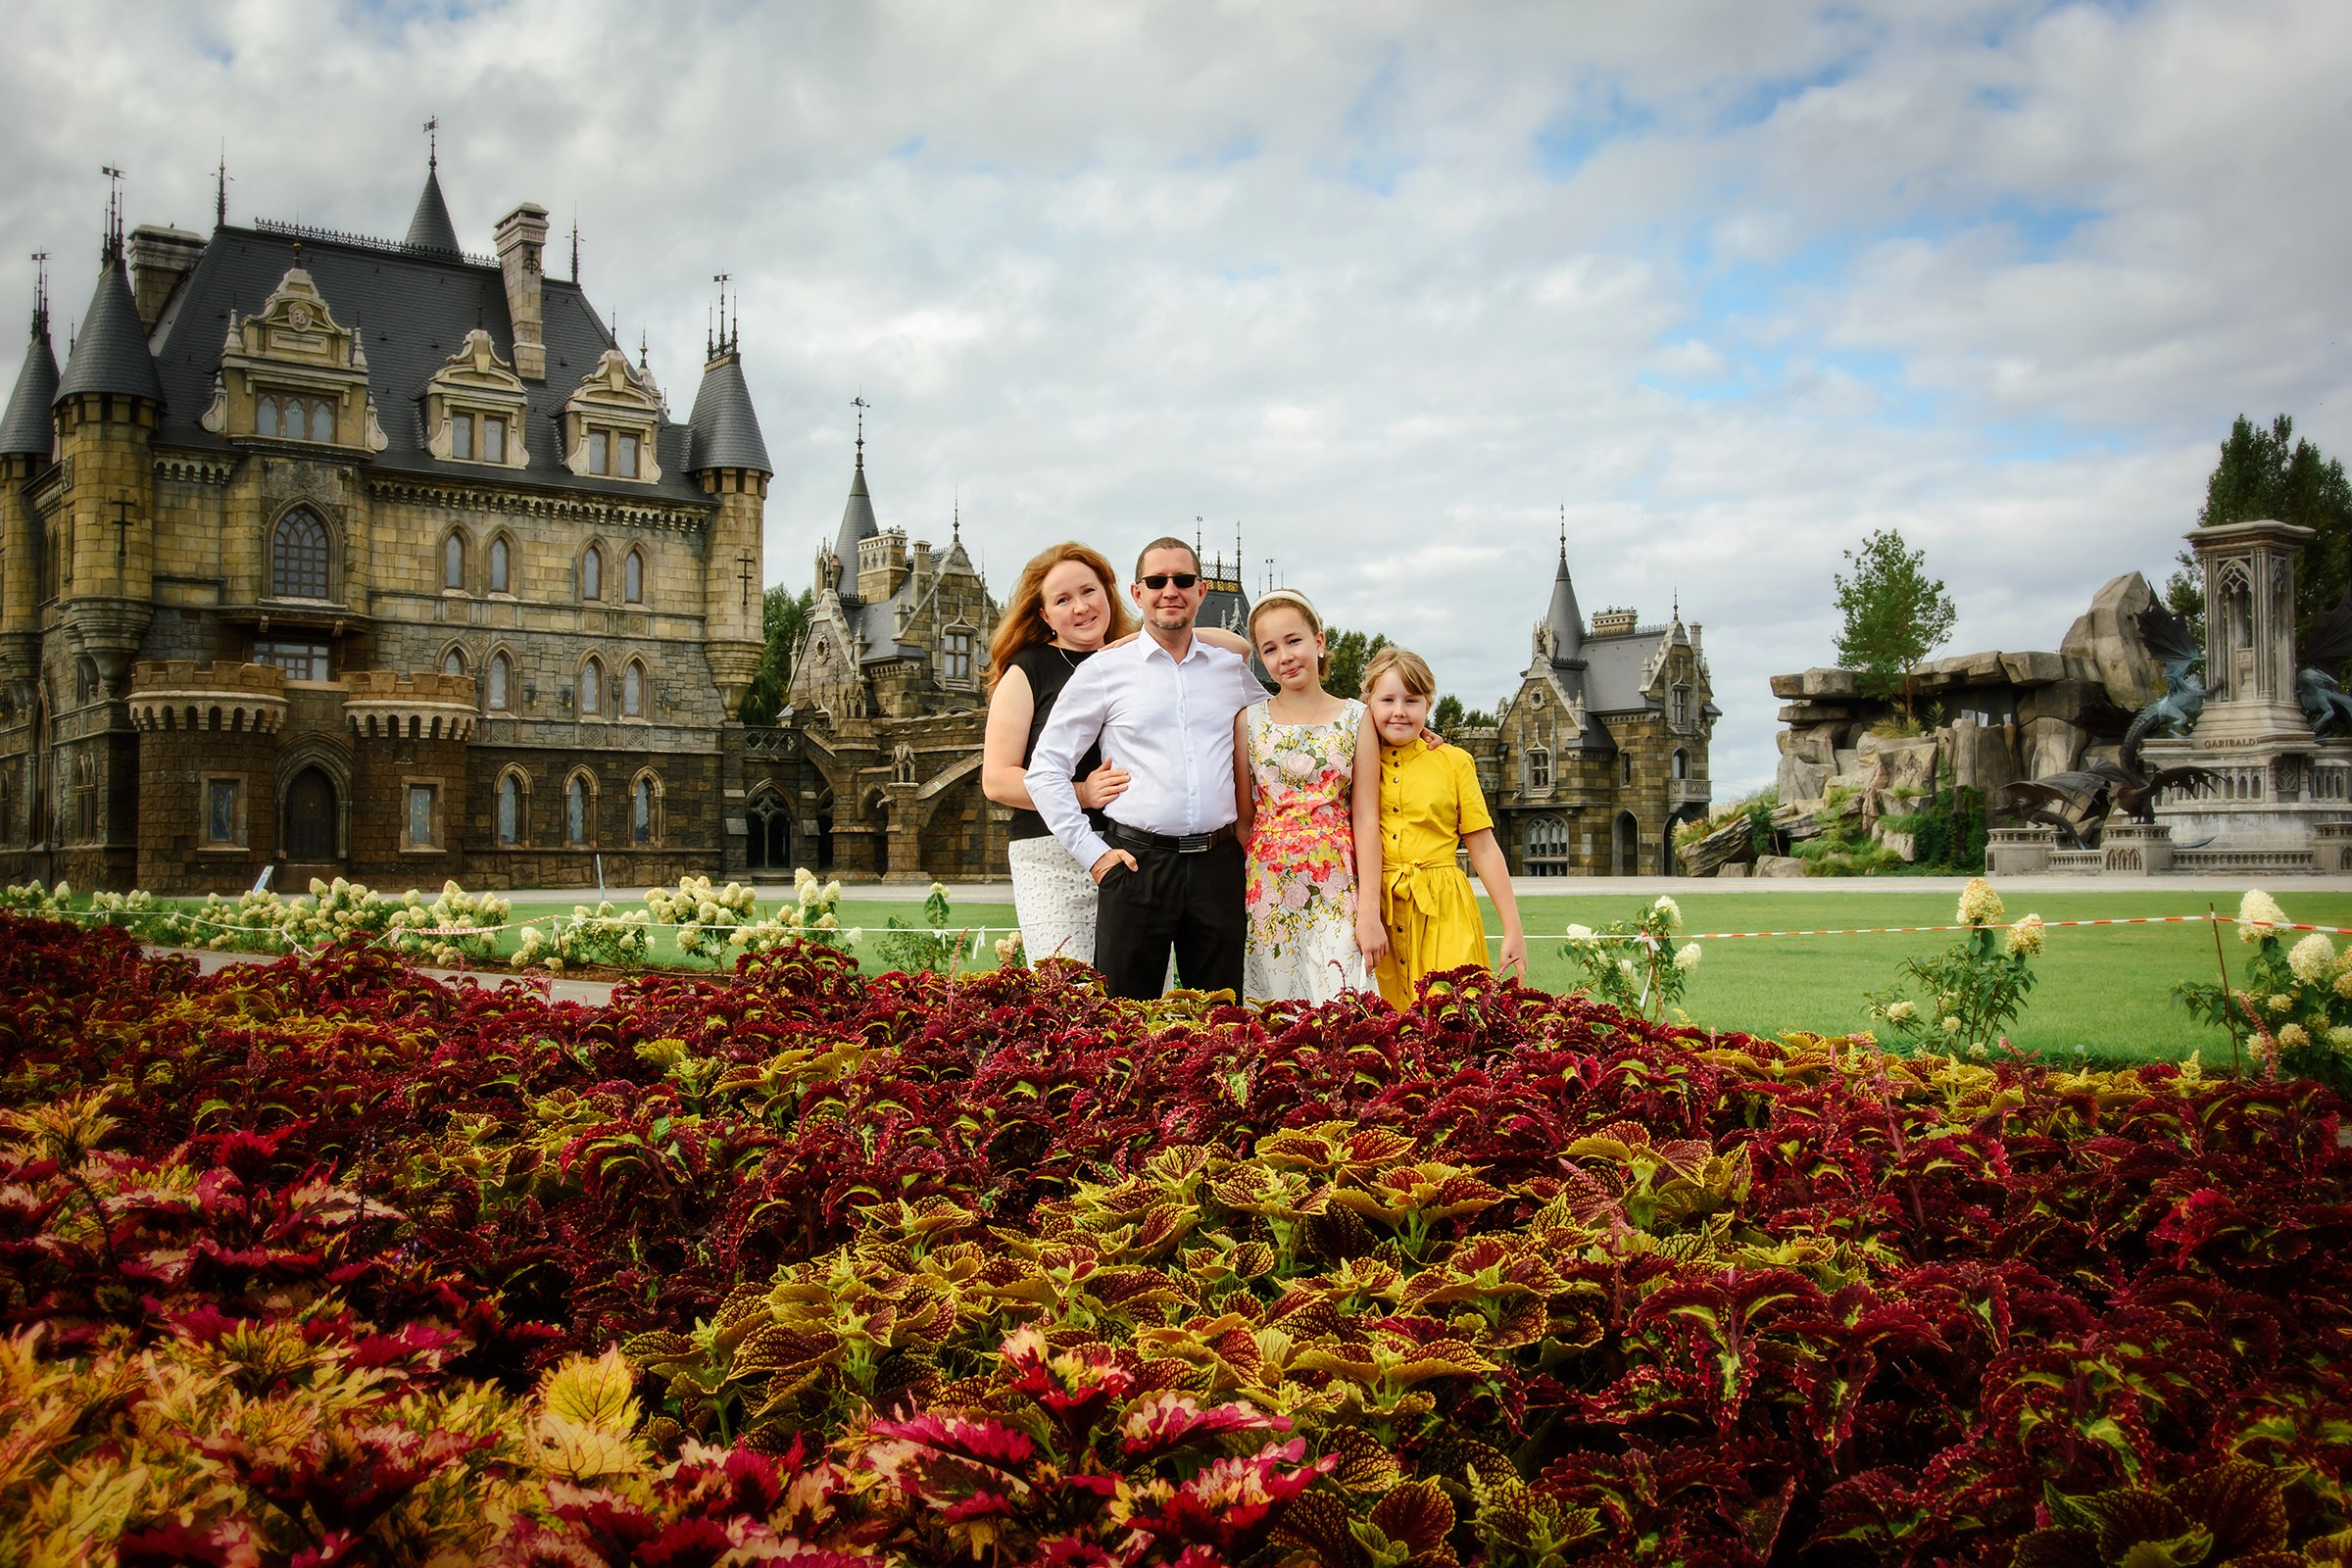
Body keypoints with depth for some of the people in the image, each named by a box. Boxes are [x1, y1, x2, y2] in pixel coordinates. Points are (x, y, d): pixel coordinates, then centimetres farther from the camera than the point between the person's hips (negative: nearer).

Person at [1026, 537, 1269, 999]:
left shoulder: (1232, 670, 12)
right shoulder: (1103, 671, 3)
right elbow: (1045, 770, 3)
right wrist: (1092, 852, -4)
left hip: (1218, 862, 3)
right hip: (1137, 861, -2)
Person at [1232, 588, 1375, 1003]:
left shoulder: (1355, 718, 3)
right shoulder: (1250, 721, 5)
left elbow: (1365, 819, 0)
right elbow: (1243, 818, 8)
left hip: (1336, 888, -1)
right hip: (1268, 887, 1)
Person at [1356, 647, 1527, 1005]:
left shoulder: (1453, 761, 6)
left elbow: (1484, 848, 6)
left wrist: (1513, 929, 4)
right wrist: (1364, 910, -12)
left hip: (1442, 912, 0)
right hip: (1376, 910, 1)